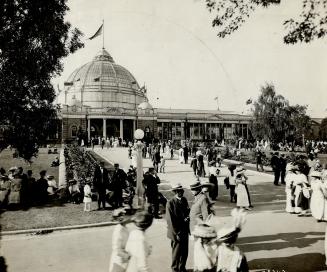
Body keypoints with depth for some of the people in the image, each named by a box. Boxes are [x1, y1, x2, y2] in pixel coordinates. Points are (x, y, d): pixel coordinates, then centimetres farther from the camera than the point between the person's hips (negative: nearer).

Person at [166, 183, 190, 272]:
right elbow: (170, 220, -15)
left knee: (185, 251, 14)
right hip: (177, 232, -6)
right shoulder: (170, 203, -15)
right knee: (177, 252, 9)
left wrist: (187, 217, -8)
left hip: (185, 231, 6)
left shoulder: (184, 200, 4)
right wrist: (177, 233, -14)